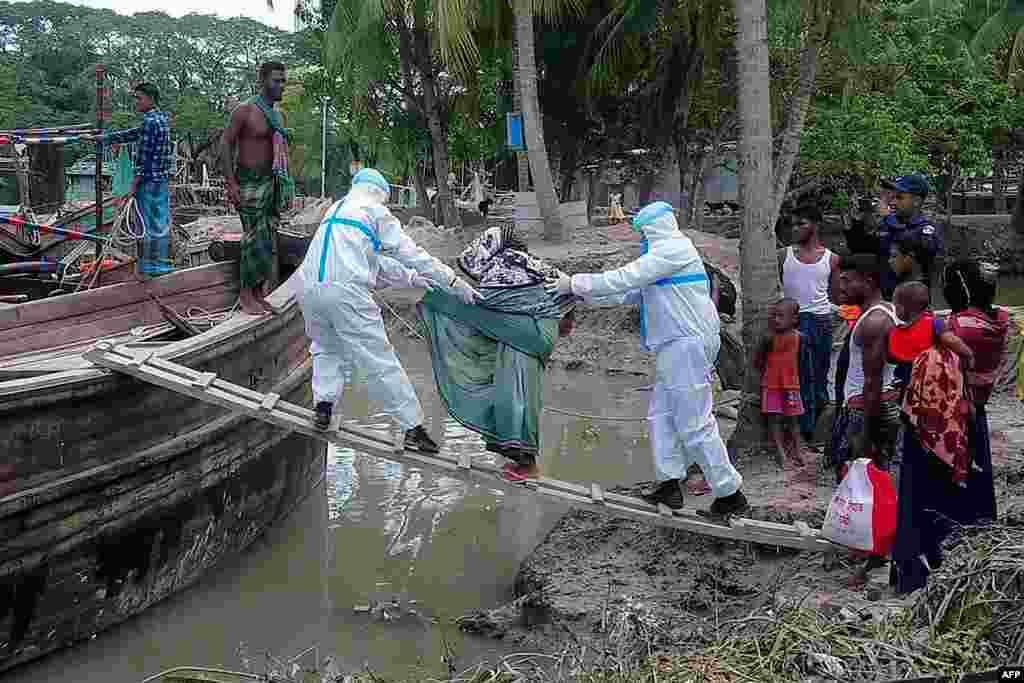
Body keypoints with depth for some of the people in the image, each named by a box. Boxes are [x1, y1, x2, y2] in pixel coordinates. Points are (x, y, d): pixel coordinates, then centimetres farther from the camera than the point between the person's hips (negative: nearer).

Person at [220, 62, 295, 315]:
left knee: (269, 239, 8)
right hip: (249, 182, -8)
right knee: (254, 239, -9)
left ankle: (259, 294, 16)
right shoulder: (245, 111, -9)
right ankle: (245, 295, 2)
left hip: (271, 181, 8)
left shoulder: (277, 115, 14)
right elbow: (225, 145, -11)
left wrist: (284, 184, 17)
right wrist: (231, 184, -17)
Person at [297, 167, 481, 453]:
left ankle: (323, 405, 11)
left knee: (325, 348, 28)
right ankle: (413, 427, 1)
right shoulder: (375, 212, 10)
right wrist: (455, 282, 8)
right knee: (380, 360, -2)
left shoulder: (335, 208, 30)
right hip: (346, 290, -6)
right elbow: (410, 253, 5)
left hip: (309, 288, 6)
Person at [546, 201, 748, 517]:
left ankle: (730, 492, 2)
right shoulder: (669, 252, 19)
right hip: (677, 345, 11)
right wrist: (584, 294, 15)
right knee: (661, 413, 11)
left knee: (694, 423, -6)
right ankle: (669, 483, 14)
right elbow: (632, 292, 21)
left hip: (687, 345, -11)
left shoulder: (673, 250, -14)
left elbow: (625, 279, -19)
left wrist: (576, 283, -12)